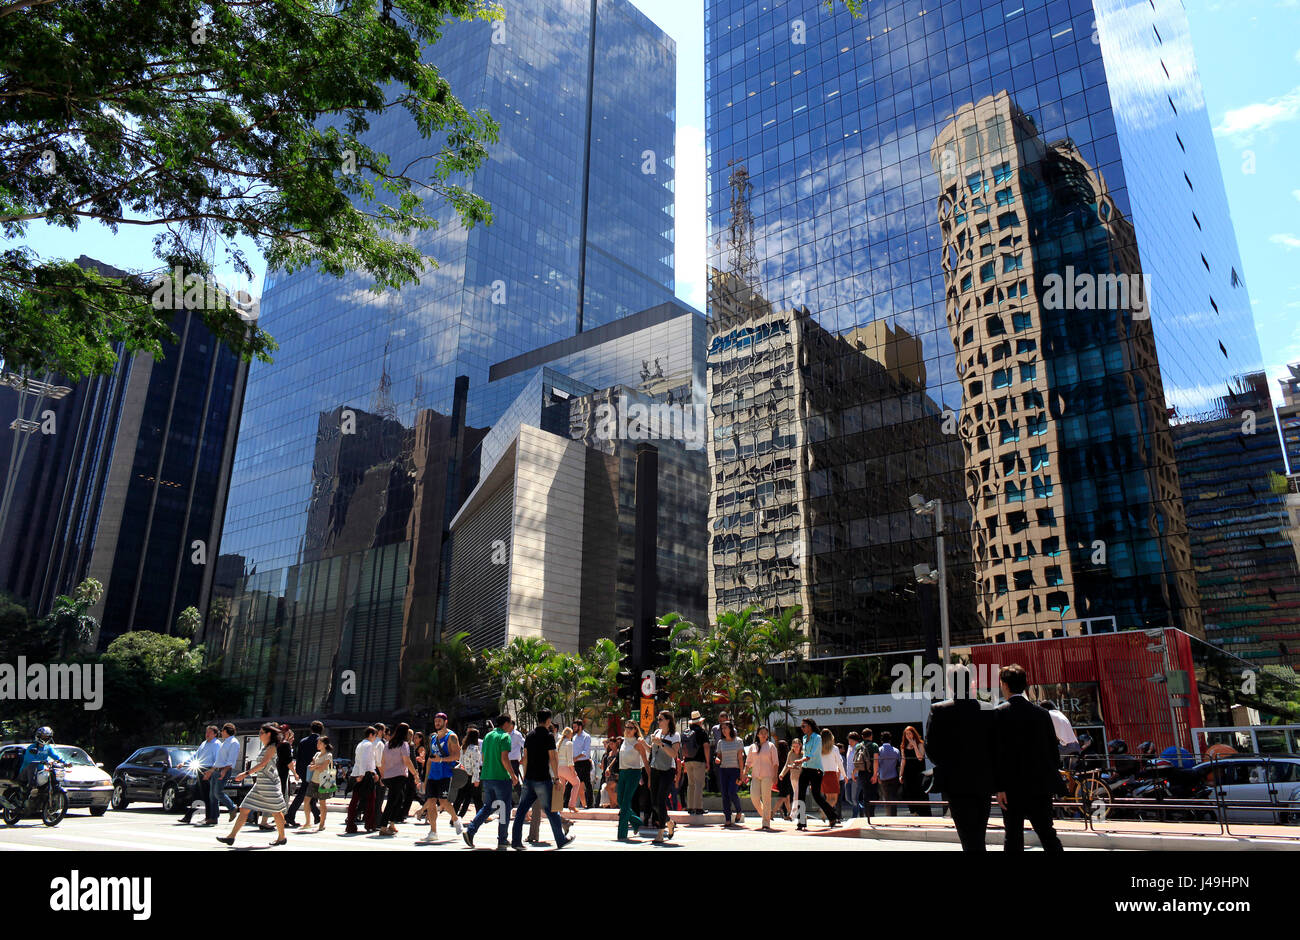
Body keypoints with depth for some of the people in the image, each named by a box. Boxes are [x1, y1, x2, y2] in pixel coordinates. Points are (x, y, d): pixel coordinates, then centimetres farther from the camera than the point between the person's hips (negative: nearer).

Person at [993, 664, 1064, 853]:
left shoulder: (999, 713, -10)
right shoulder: (1042, 713, 4)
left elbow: (998, 752, -13)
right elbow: (1054, 750, 9)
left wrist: (1000, 787, -11)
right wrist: (1052, 779, 18)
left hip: (1013, 786, -4)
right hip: (1041, 784, 4)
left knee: (1013, 837, 4)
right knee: (1047, 833, 13)